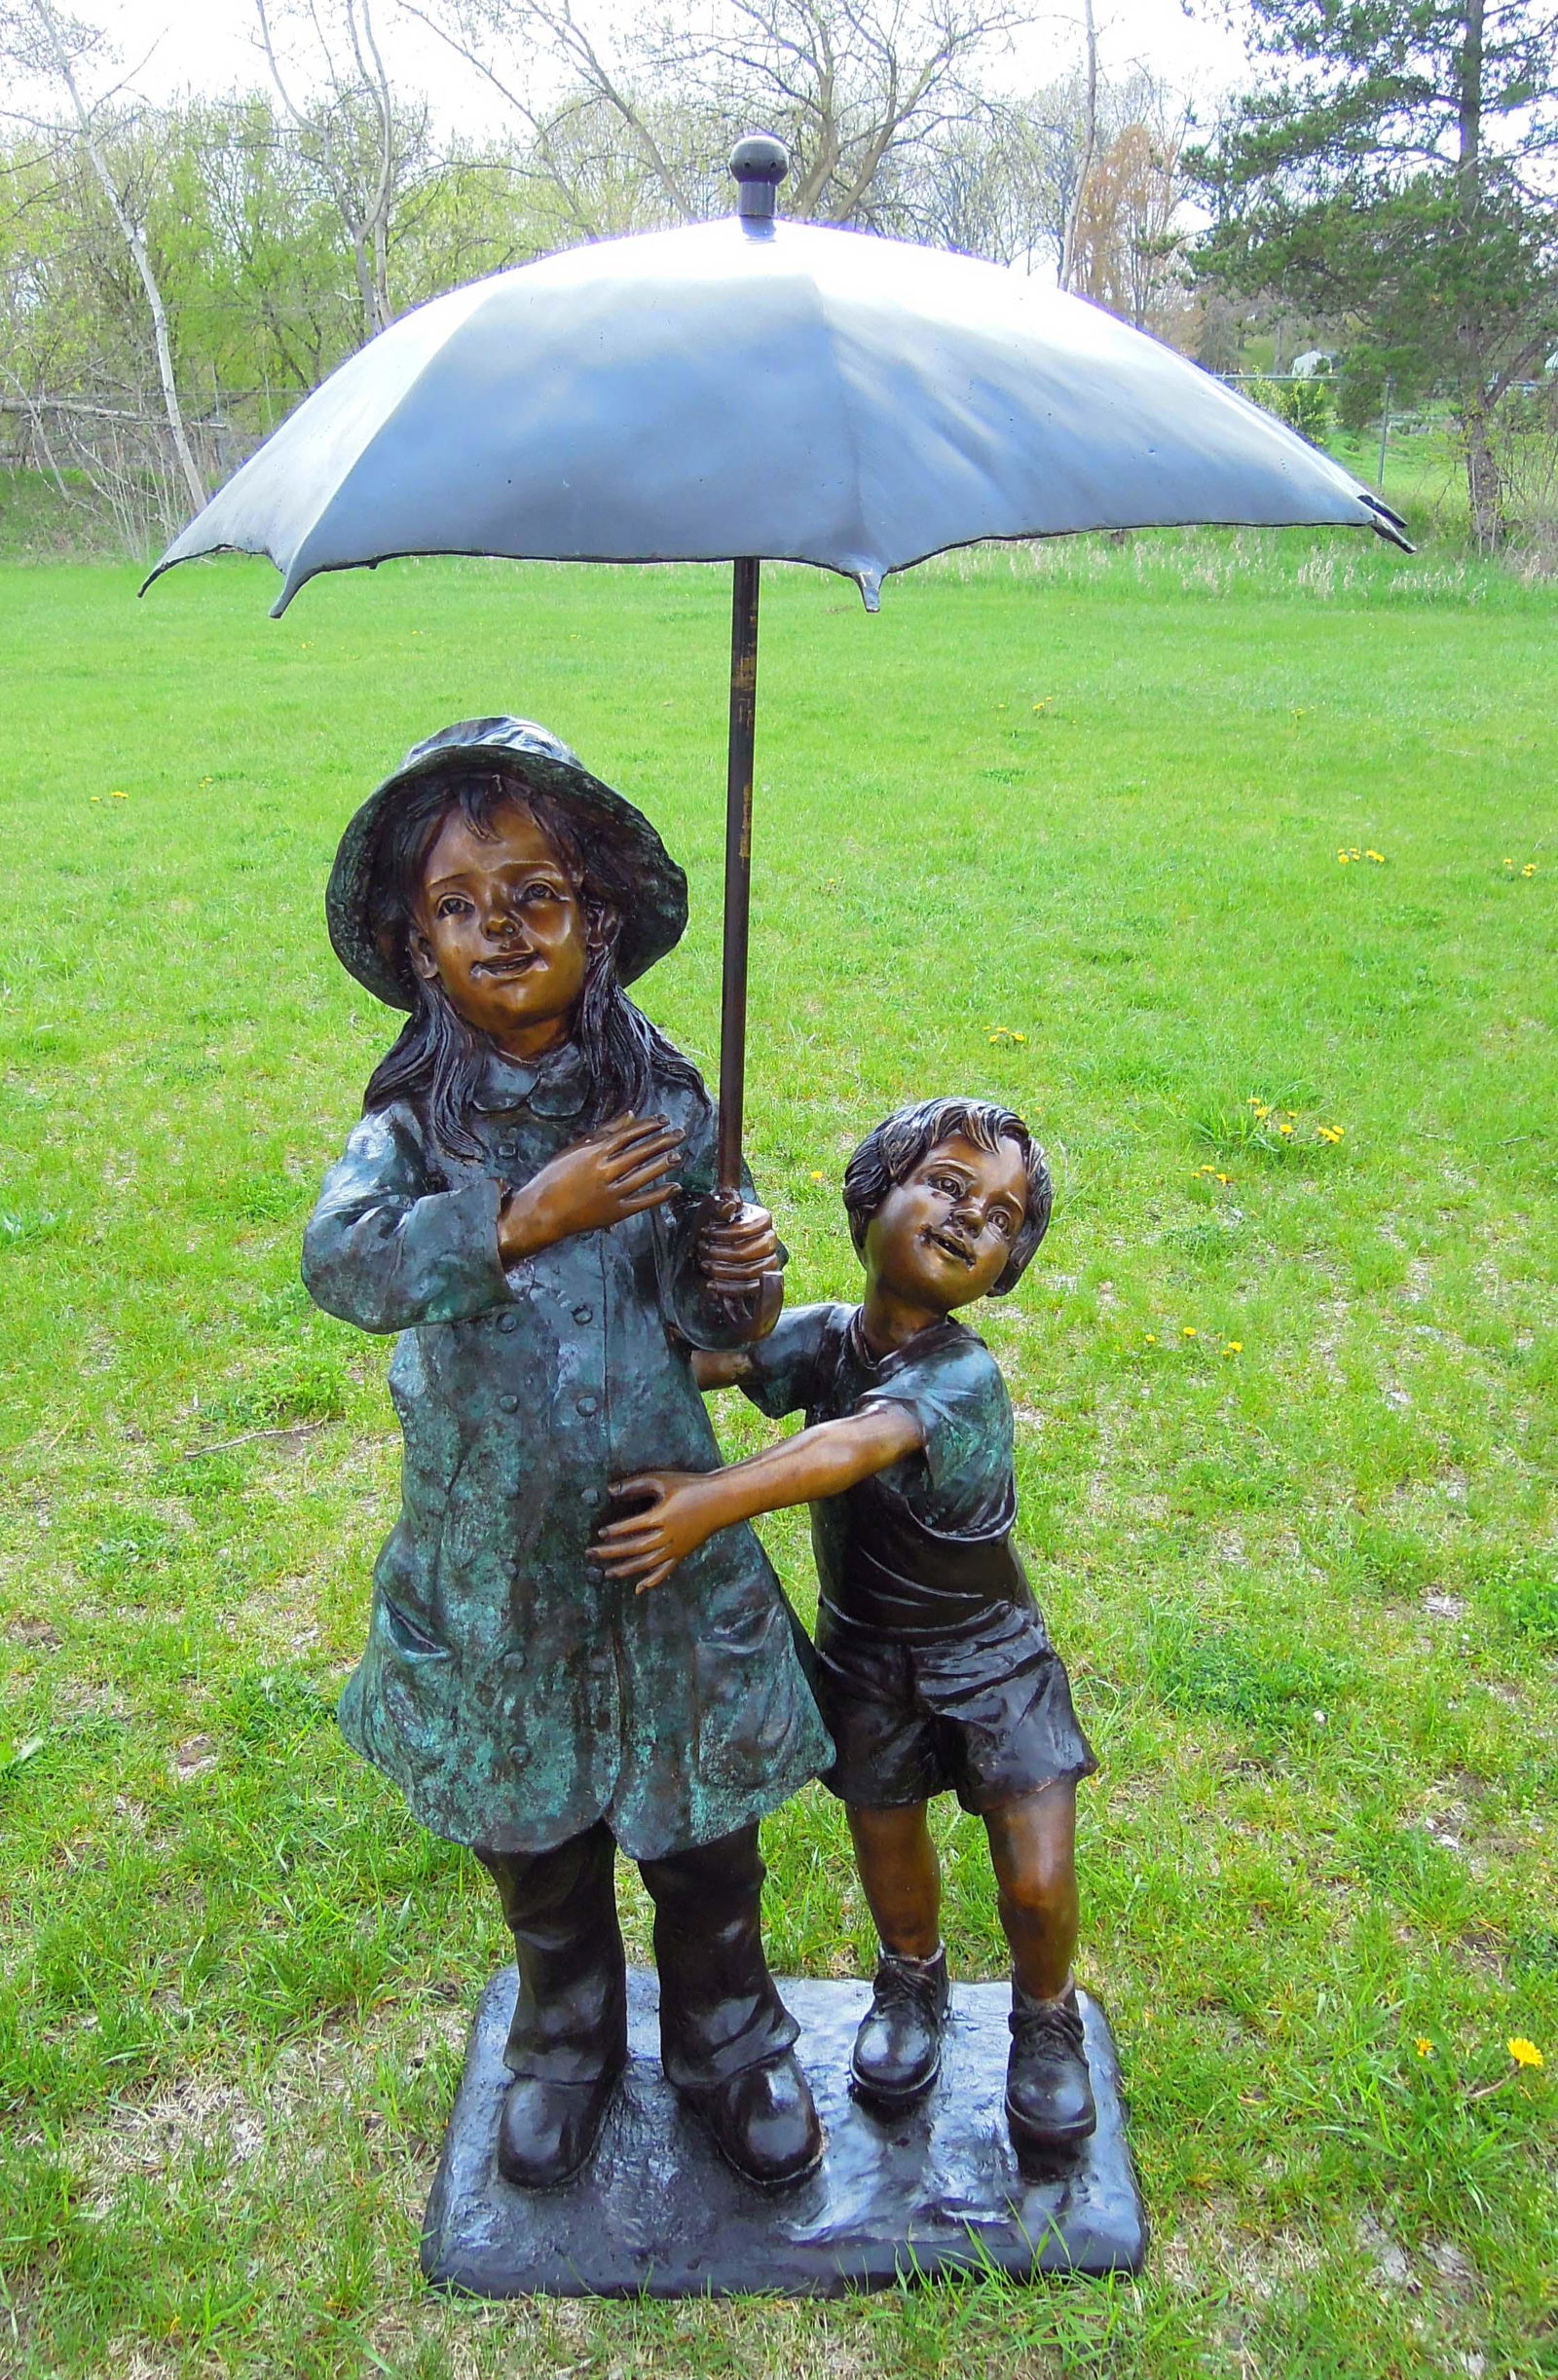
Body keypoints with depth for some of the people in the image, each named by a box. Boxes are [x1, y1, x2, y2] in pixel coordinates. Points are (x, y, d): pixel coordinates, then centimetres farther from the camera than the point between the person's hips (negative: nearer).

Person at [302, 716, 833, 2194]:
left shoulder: (664, 1102, -9)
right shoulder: (411, 1119, -10)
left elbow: (699, 1324, -5)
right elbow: (337, 1263, -28)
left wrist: (737, 1279, -27)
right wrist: (529, 1216, -31)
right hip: (491, 1541, 1)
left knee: (698, 1814, 17)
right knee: (528, 1822, 21)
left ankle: (727, 2037, 45)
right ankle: (566, 2037, 49)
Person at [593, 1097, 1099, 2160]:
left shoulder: (967, 1376, -28)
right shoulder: (825, 1336, -11)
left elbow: (854, 1448, -45)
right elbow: (706, 1359, -20)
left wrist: (709, 1504, -56)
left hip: (989, 1653, -3)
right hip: (864, 1653, 4)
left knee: (1037, 1884, -2)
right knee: (889, 1848, 18)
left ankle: (1047, 2020, 32)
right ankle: (912, 1985, 51)